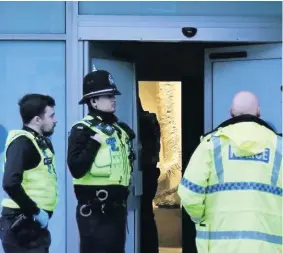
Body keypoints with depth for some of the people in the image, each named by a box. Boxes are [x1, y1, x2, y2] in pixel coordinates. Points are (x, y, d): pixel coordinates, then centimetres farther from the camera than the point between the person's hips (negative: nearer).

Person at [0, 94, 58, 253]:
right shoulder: (22, 142, -14)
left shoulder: (43, 142, 13)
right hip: (21, 225, -9)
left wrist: (41, 212, 6)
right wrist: (35, 211, -19)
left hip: (35, 224, 9)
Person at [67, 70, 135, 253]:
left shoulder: (121, 129, 14)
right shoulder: (82, 130, -10)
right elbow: (76, 169, -21)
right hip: (94, 210, -8)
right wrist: (94, 143, -21)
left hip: (117, 207, 8)